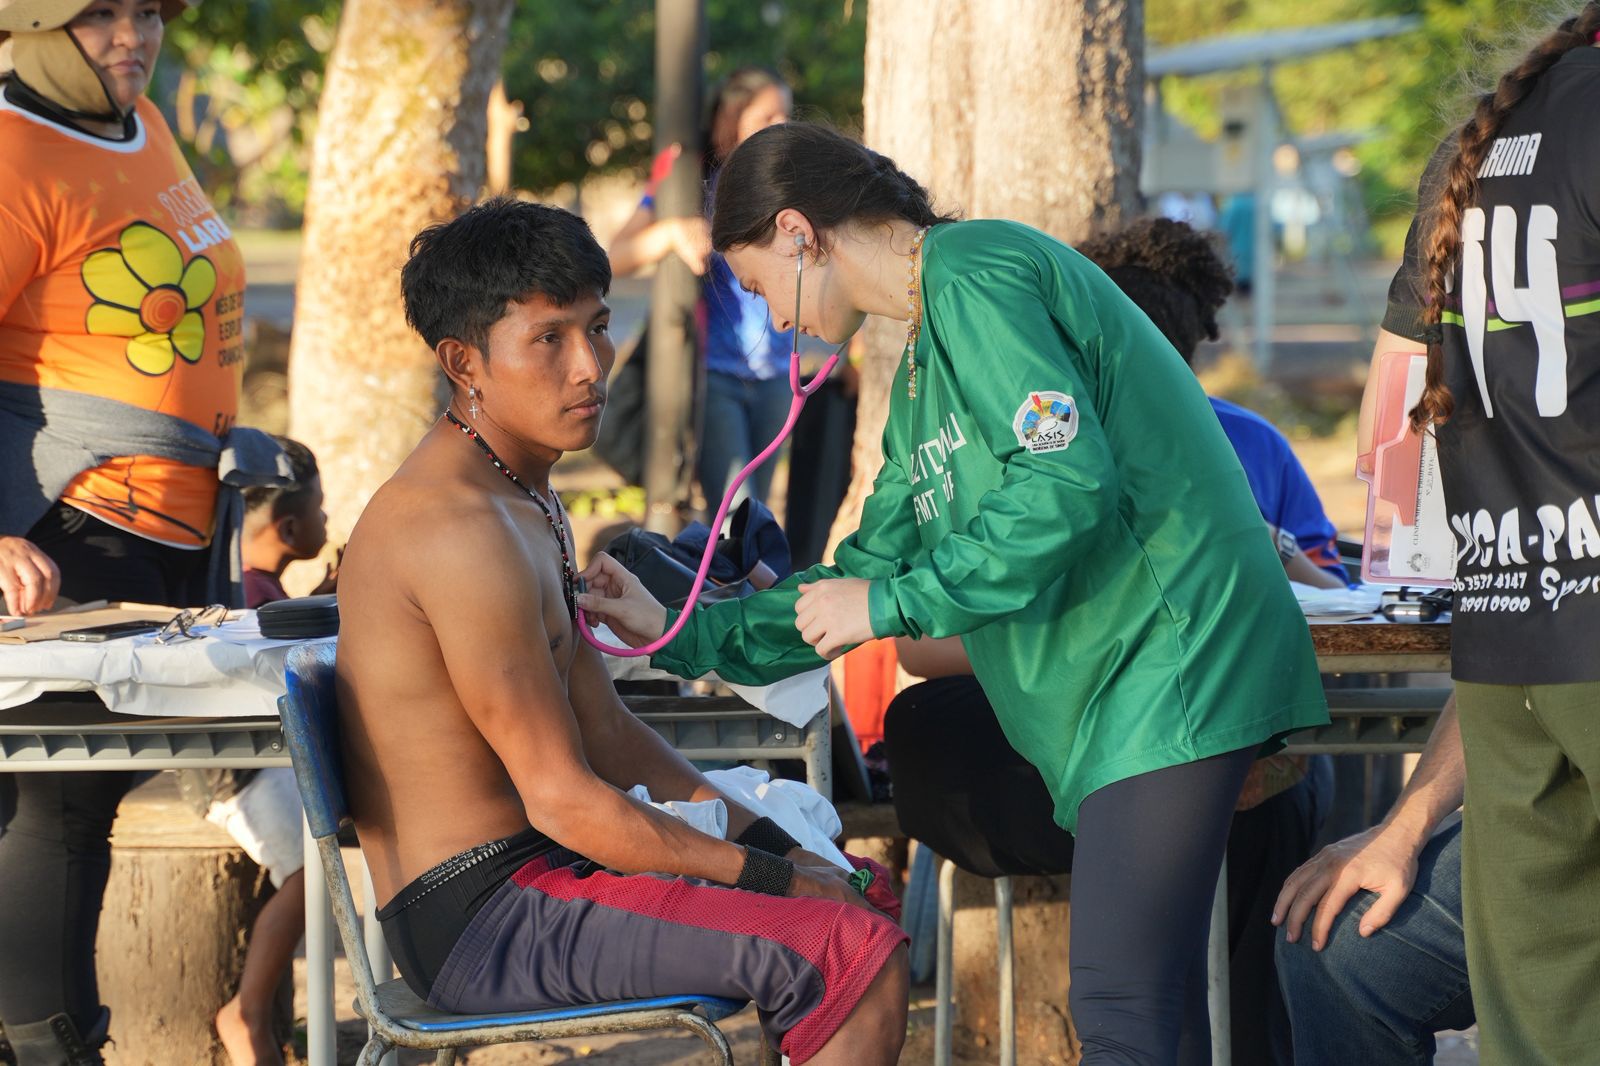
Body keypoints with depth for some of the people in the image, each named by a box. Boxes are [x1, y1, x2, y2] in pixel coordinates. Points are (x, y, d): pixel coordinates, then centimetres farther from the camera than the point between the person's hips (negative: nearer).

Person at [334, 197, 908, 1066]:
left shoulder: (520, 499, 15)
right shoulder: (462, 528, -20)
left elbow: (603, 728, 18)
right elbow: (564, 798, -20)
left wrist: (769, 844, 7)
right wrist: (768, 880, -13)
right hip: (482, 920, -11)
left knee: (856, 888, 23)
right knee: (858, 960, -21)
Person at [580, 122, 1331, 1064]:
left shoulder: (973, 277, -9)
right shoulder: (924, 365, 24)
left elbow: (1066, 484, -21)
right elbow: (875, 566, 29)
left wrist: (889, 606, -13)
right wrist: (681, 634, 26)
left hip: (1173, 652, -11)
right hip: (1118, 681, 11)